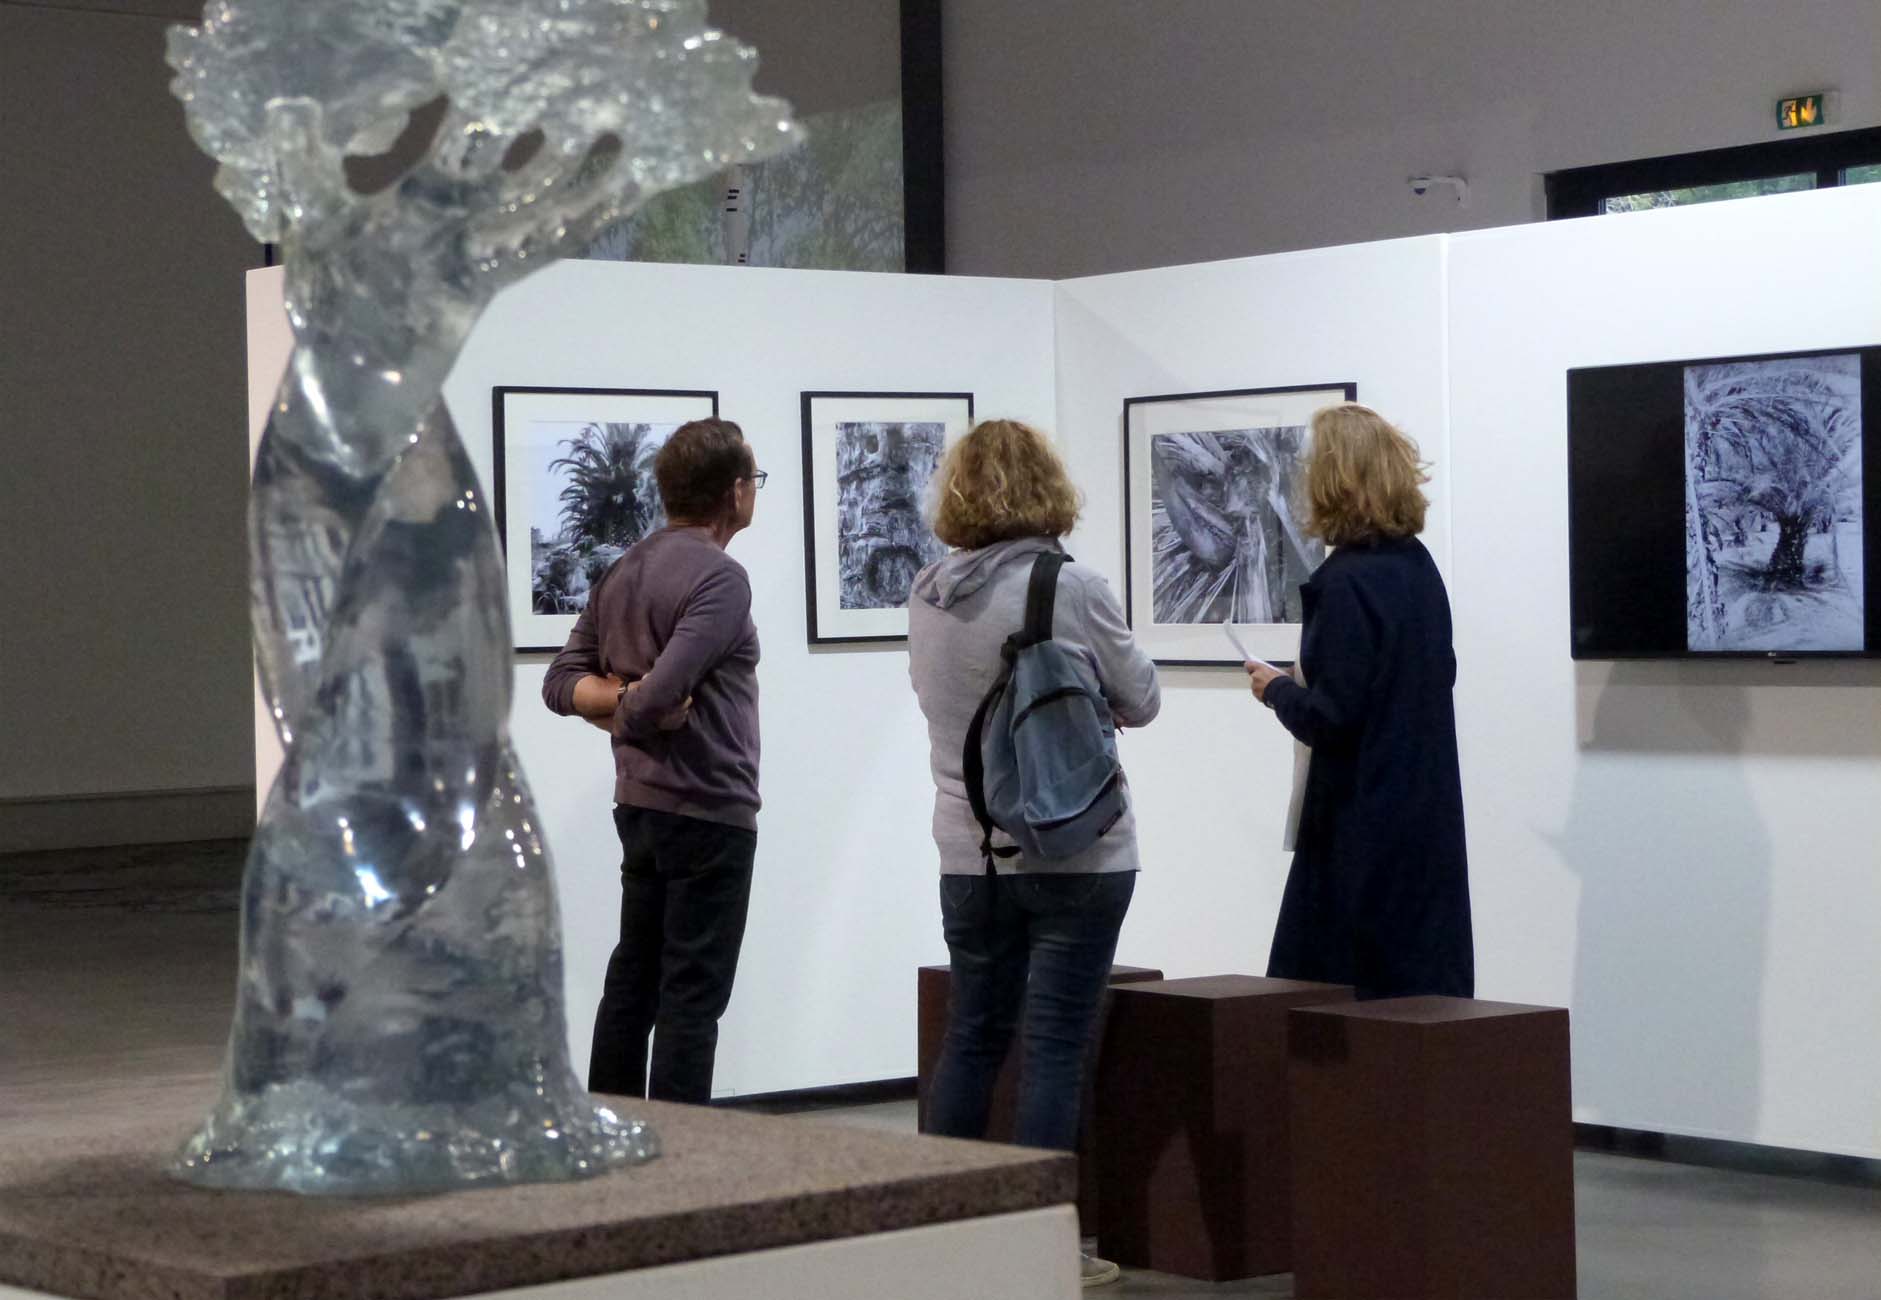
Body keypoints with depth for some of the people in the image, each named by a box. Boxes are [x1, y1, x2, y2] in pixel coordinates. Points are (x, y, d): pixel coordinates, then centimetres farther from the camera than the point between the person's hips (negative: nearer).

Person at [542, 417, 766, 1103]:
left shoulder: (624, 571, 11)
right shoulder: (720, 577, -17)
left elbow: (562, 681, 7)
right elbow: (663, 692, -26)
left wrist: (615, 700, -7)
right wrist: (636, 710, -6)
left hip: (639, 807, 9)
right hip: (709, 811, -9)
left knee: (632, 983, 15)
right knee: (693, 996, -4)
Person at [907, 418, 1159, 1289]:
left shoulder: (928, 597, 1)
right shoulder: (1071, 589, -14)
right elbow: (1139, 700, -2)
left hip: (970, 853, 5)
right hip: (1076, 852, -5)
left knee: (970, 1037, 14)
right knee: (1054, 1048, -1)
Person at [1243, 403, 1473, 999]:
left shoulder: (1347, 580, -17)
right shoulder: (1418, 565, 8)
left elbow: (1329, 718, -20)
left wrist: (1276, 689, -1)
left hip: (1365, 830, -8)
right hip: (1428, 820, 8)